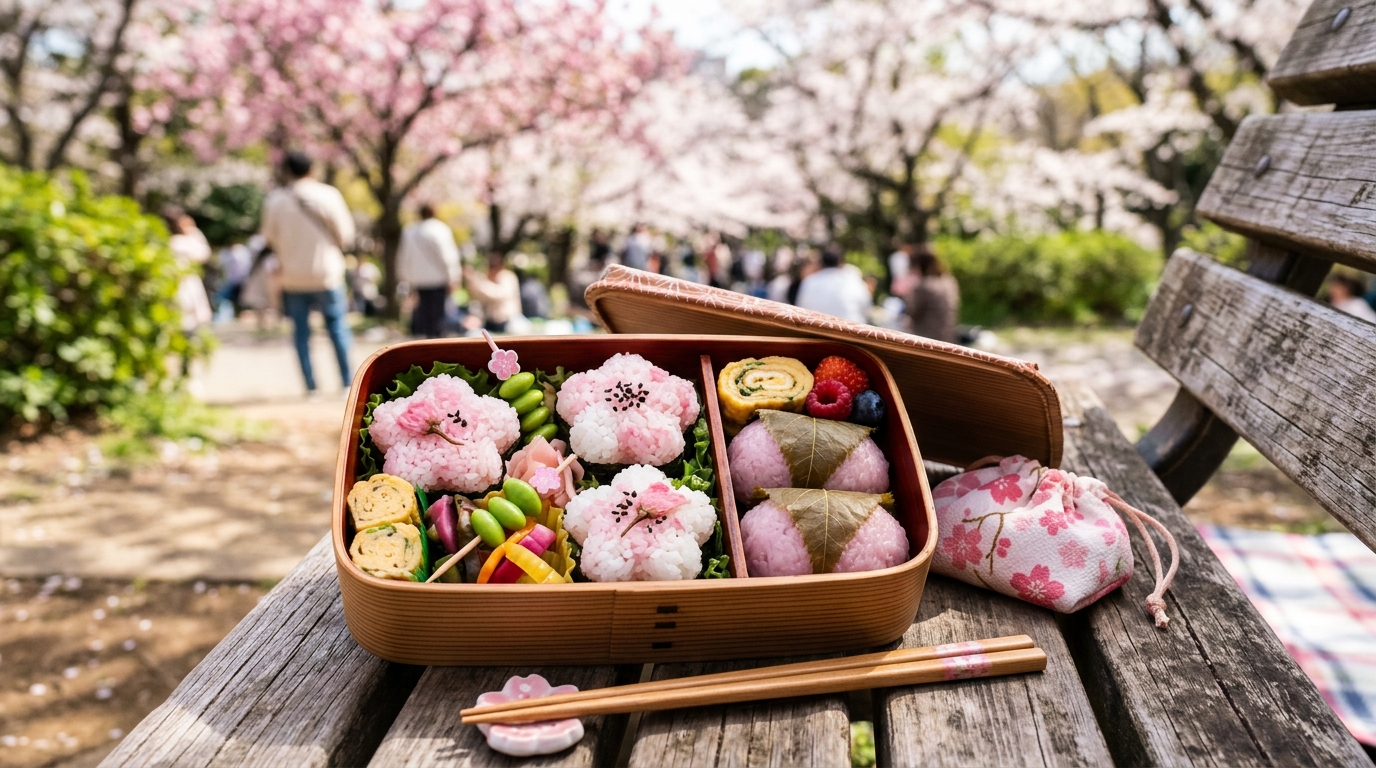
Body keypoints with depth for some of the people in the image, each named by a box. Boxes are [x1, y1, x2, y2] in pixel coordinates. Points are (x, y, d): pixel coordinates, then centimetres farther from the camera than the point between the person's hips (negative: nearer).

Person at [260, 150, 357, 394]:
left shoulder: (275, 198, -3)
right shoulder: (329, 195, -6)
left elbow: (270, 237, 5)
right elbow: (346, 233, -1)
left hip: (293, 276, 1)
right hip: (327, 273, -1)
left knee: (301, 331, 7)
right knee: (336, 326, 9)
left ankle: (310, 386, 6)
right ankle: (347, 381, 8)